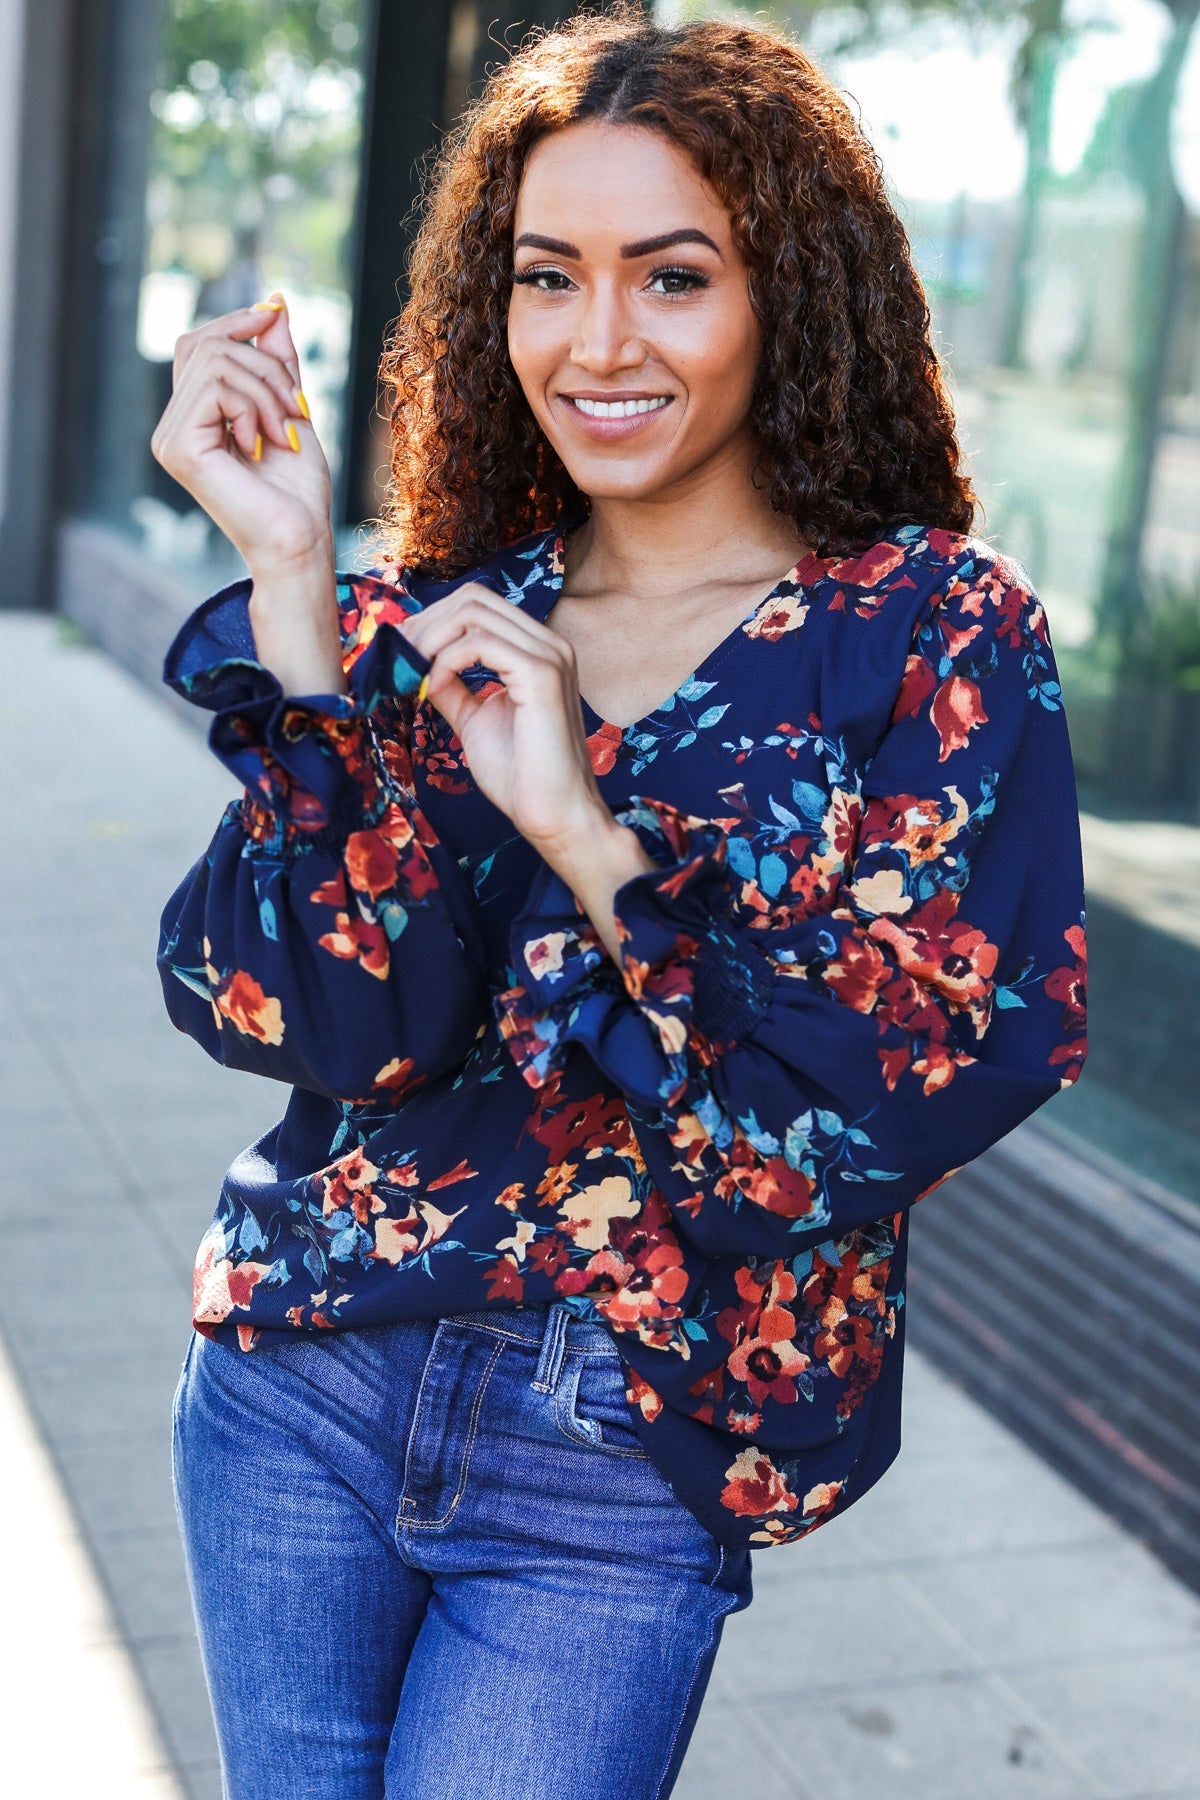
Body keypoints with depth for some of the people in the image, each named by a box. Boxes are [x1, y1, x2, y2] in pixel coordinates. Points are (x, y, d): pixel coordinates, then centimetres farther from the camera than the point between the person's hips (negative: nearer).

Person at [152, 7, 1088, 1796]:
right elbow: (330, 1018, -15)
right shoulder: (427, 620, -1)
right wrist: (290, 576, -19)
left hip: (619, 1491, -3)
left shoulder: (937, 634, -9)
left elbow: (928, 1096, -17)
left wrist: (579, 829, -22)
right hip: (305, 1392, 3)